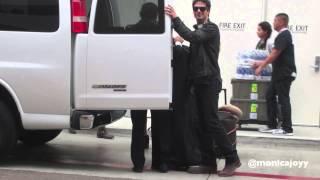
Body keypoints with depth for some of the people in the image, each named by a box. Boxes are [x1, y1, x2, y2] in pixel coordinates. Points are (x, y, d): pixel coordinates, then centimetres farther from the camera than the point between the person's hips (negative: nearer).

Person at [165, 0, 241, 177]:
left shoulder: (211, 29, -7)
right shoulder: (197, 30, 19)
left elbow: (192, 37, -25)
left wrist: (175, 18, -24)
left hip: (209, 81, -8)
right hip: (199, 82, 8)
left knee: (212, 122, -11)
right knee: (203, 124, 6)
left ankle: (232, 158, -4)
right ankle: (208, 163, 9)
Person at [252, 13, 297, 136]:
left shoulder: (283, 36, -15)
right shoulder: (284, 35, 17)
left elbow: (275, 54, -19)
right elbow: (275, 55, 22)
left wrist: (261, 67, -12)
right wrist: (261, 63, 22)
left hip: (284, 74, -10)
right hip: (279, 73, 10)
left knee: (283, 99, -6)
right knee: (270, 96, 11)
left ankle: (287, 129, -1)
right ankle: (272, 125, 15)